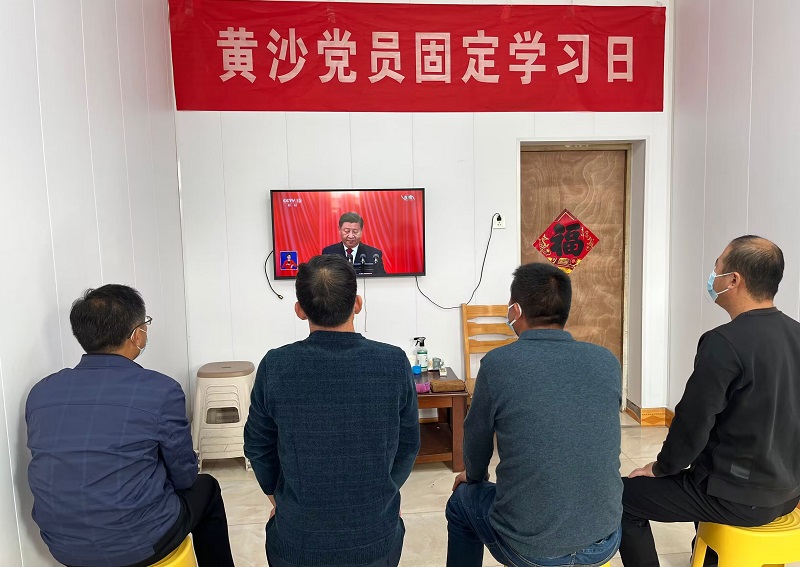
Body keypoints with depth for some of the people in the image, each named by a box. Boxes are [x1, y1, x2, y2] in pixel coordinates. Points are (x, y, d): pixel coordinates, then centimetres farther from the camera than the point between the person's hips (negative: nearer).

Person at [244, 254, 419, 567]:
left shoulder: (275, 366, -16)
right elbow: (407, 445, -3)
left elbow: (258, 446, -2)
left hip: (297, 542, 0)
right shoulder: (394, 363, -16)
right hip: (377, 540, 1)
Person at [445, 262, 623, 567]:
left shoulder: (498, 363, -16)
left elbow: (476, 444, 0)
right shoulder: (607, 361, -4)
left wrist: (474, 476, 23)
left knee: (462, 502, 26)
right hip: (604, 541, 4)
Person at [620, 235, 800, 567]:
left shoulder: (724, 343, -24)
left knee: (625, 496, 5)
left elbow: (693, 423, -20)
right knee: (701, 472, 35)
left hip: (741, 496, -8)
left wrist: (661, 468, -2)